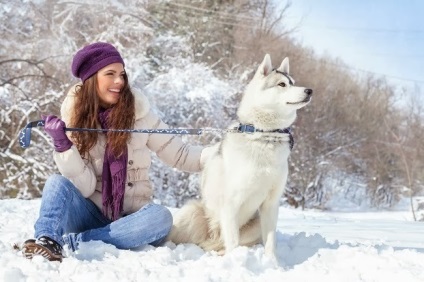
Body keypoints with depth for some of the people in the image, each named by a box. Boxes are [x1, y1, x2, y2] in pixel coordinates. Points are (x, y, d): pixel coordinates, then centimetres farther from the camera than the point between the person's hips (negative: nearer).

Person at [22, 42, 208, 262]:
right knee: (57, 183, -24)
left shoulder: (138, 111, -4)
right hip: (92, 217, 0)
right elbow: (84, 187, -11)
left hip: (128, 220, 0)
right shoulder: (74, 119, -4)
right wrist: (62, 146, -24)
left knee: (160, 217, -32)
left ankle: (69, 242, -34)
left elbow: (179, 155, 0)